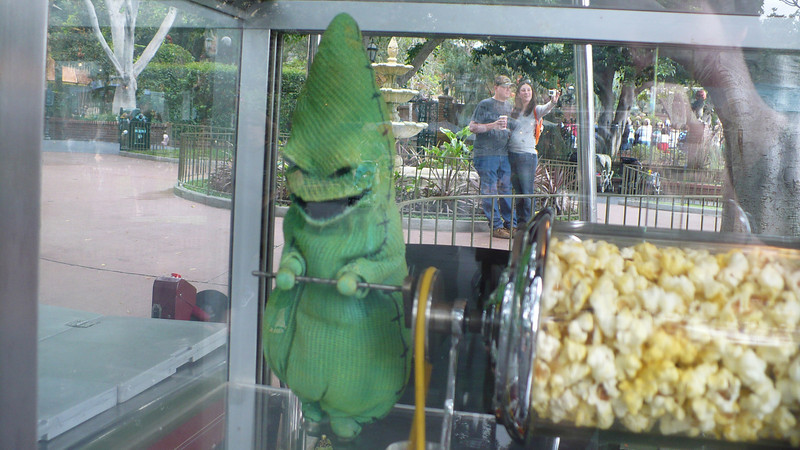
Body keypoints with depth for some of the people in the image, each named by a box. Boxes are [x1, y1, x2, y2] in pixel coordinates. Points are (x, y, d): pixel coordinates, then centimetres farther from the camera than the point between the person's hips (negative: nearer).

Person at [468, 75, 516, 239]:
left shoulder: (510, 106, 18)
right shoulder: (485, 104, -2)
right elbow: (472, 127, -6)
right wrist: (493, 125, -16)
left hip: (505, 154, 6)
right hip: (486, 153, -6)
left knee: (506, 189, 7)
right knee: (490, 190, -5)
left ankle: (511, 225, 12)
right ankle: (496, 226, 0)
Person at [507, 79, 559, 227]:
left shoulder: (536, 111, 2)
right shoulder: (513, 111, 12)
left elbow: (546, 108, -21)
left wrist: (553, 102, -41)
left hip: (528, 155, -4)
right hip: (511, 155, 4)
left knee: (528, 193, -6)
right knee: (518, 193, 12)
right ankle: (519, 224, 20)